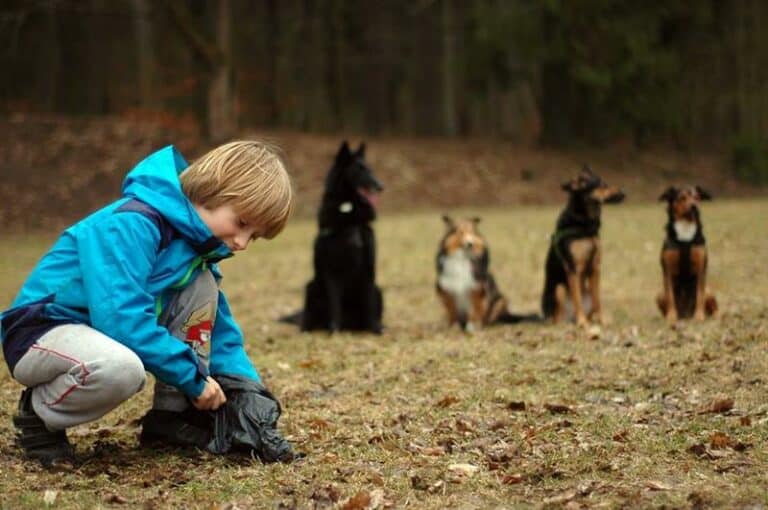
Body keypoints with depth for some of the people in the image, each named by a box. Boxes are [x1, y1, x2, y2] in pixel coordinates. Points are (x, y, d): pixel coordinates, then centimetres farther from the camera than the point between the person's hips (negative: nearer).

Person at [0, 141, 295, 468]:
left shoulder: (190, 239, 5)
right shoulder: (132, 225, -24)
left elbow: (219, 325, 11)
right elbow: (121, 317, -33)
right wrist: (193, 376, -25)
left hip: (104, 334, 9)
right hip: (43, 331, -9)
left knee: (203, 285, -3)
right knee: (122, 369, -40)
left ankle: (171, 416, 1)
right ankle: (38, 415, -9)